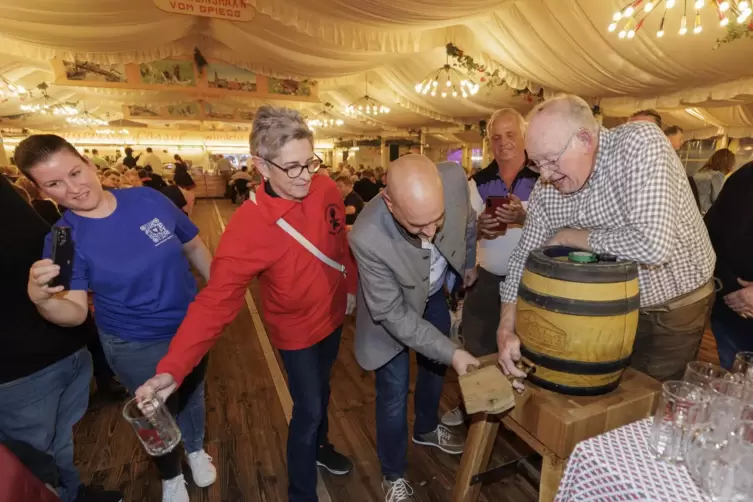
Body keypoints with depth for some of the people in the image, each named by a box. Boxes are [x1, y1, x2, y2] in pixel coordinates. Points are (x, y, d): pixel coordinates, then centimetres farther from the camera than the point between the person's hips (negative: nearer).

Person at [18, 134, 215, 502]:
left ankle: (196, 450, 59)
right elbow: (74, 313, -20)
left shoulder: (148, 199, -14)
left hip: (192, 325, 3)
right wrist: (40, 297, -41)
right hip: (136, 347, -2)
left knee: (192, 393, 26)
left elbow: (194, 247, -2)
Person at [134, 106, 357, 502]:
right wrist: (171, 369, -37)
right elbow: (214, 302, -31)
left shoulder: (326, 190, -16)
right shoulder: (246, 228, -31)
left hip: (333, 315, 6)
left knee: (321, 389, 27)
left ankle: (319, 446, 58)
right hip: (296, 330, -5)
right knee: (307, 409, 9)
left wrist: (350, 286, 7)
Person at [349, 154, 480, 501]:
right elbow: (394, 314, -28)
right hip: (392, 308, -5)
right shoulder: (367, 237, -42)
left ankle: (426, 429, 56)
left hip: (434, 292, 5)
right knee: (393, 395, 5)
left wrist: (469, 263, 10)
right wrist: (451, 352, -26)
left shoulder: (454, 178, -31)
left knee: (435, 366, 25)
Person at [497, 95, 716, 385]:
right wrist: (507, 328, -19)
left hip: (674, 309, -4)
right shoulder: (546, 191, -12)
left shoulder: (640, 143, -27)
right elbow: (524, 258, -7)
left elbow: (653, 245, -38)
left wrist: (568, 237, -24)